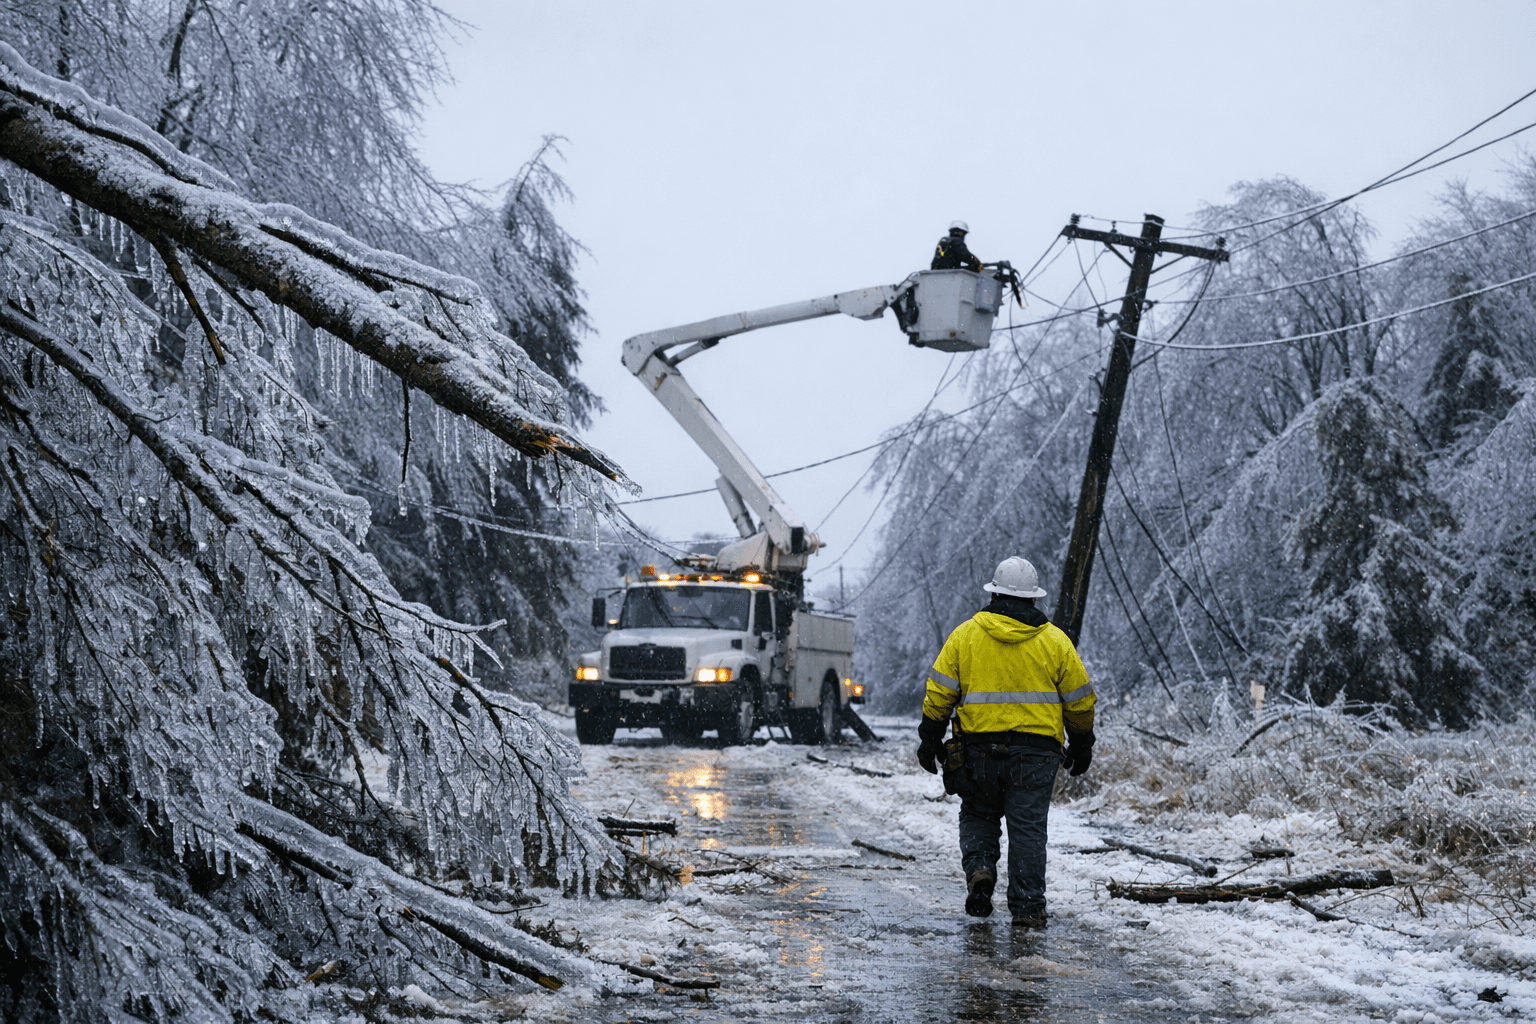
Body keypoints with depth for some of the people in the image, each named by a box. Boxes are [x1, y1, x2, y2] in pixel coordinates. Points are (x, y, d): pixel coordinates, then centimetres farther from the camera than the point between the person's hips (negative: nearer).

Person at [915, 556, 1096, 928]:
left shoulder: (965, 634, 2)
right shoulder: (1054, 640, 3)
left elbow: (940, 691, 2)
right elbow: (1080, 699, 7)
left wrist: (930, 739, 10)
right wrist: (1081, 744, 20)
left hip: (980, 746, 0)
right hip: (1036, 750, 0)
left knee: (978, 814, 18)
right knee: (1028, 827, 3)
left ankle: (979, 868, -6)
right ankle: (1027, 908, 2)